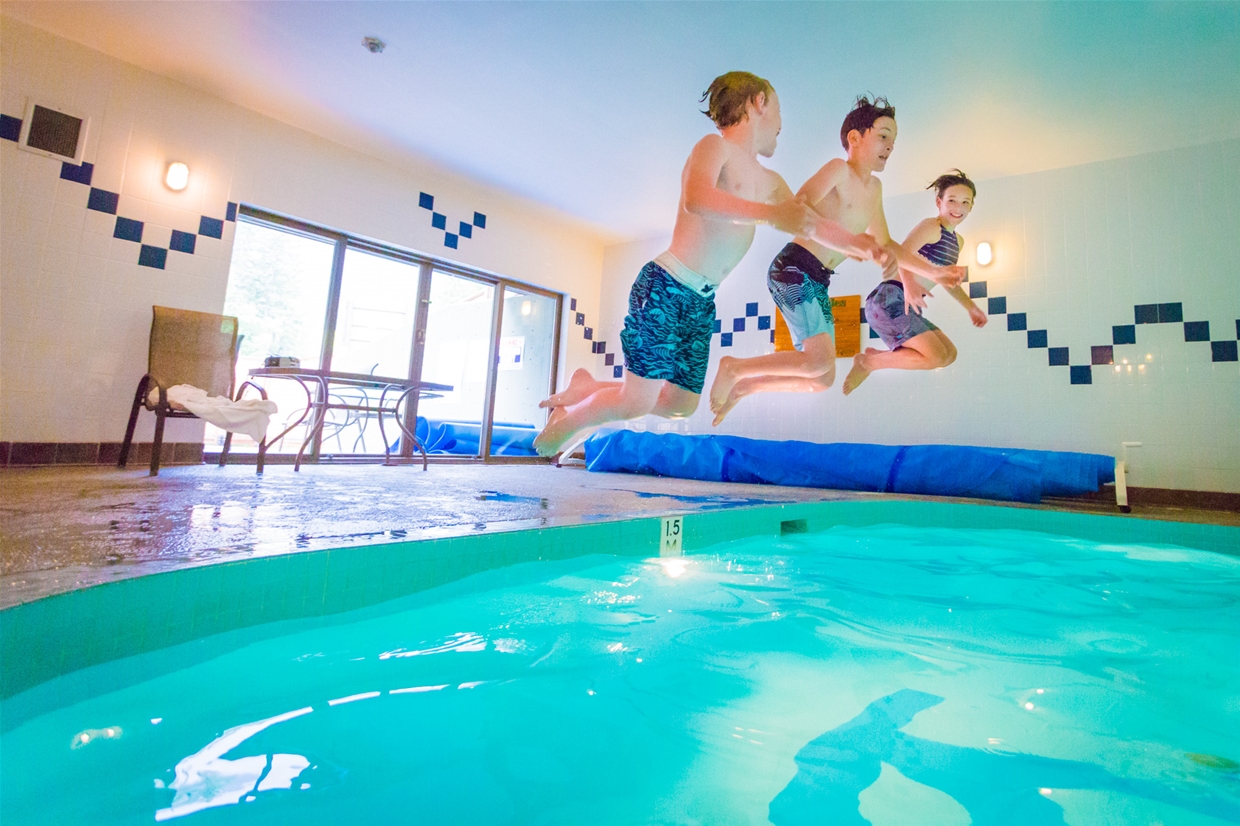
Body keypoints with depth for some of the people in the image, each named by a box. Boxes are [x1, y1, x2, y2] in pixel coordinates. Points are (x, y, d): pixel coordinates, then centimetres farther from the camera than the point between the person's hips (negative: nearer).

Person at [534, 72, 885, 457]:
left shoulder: (769, 182, 18)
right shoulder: (716, 146, -5)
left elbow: (812, 224, 23)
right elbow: (696, 200, -26)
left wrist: (865, 247, 10)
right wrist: (770, 213, -31)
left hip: (703, 302, 8)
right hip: (665, 286, -8)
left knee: (682, 404, 9)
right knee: (639, 401, -10)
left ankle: (585, 389, 24)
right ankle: (568, 420, 18)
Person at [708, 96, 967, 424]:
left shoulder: (874, 188, 22)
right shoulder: (839, 169, -3)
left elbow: (886, 243, 29)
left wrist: (934, 272, 24)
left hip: (818, 284, 9)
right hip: (794, 269, -9)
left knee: (822, 380, 8)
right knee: (820, 361, -23)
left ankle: (743, 385, 18)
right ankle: (734, 367, -8)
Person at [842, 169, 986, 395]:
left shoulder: (958, 241, 22)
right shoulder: (930, 226, -6)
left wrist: (971, 307, 32)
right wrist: (909, 284, -40)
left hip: (907, 307, 10)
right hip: (890, 299, -10)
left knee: (949, 354, 14)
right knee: (937, 356, -17)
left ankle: (875, 356, 12)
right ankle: (867, 362, -5)